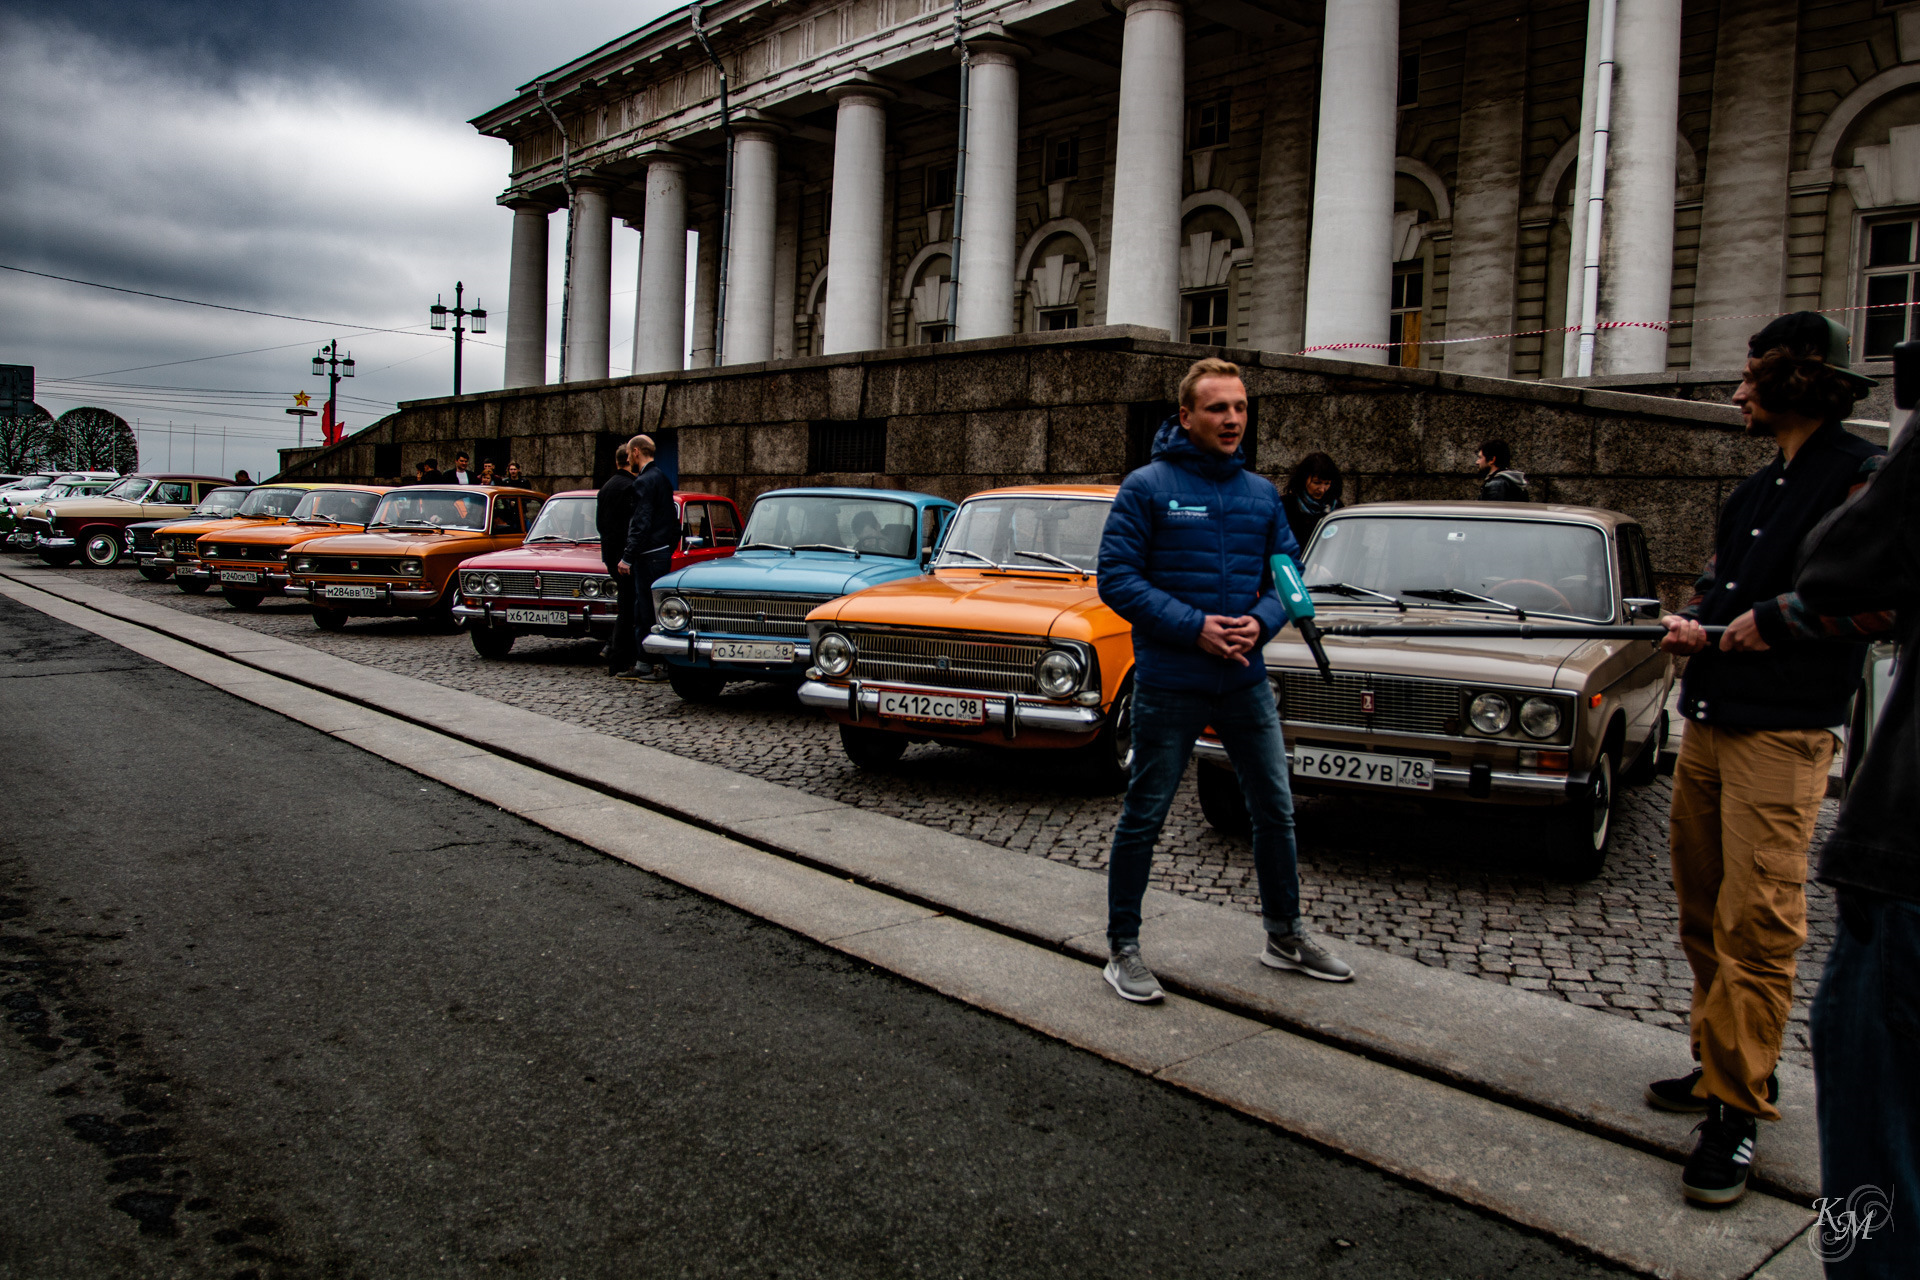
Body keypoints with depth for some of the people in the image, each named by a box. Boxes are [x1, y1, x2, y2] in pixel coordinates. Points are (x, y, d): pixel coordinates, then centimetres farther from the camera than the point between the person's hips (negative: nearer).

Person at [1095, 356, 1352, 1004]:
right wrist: (1194, 626, -20)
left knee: (1275, 809, 13)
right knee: (1144, 816, 4)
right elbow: (1116, 578, -12)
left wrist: (1261, 622, -11)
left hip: (1246, 681, 5)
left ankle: (1285, 934, 31)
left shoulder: (1261, 494, 8)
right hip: (1169, 684, -5)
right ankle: (1122, 948, 17)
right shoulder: (1147, 487, -7)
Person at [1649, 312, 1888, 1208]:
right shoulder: (1759, 487, 20)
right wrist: (1692, 622, 7)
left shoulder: (1861, 478, -7)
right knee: (1702, 910, 13)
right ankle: (1721, 1063, 26)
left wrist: (1774, 617, -12)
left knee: (1755, 923, -8)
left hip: (1781, 734, -8)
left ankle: (1737, 1108, -1)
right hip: (1707, 722, 8)